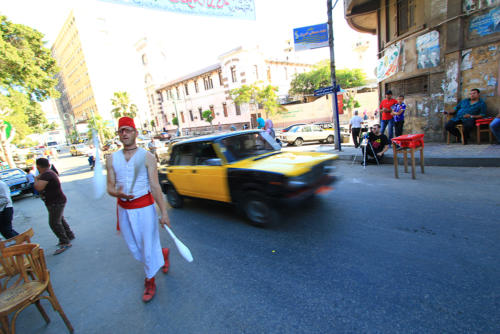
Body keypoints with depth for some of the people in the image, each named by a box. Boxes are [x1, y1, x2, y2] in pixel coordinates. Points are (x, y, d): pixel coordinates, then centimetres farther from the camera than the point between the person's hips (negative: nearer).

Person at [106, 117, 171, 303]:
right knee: (134, 248, 16)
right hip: (124, 209, 5)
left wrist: (163, 213, -15)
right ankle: (162, 253, 45)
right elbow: (110, 187, 5)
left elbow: (155, 186, -11)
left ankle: (150, 282, 30)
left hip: (144, 207, -4)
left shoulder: (146, 157, -8)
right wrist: (117, 193, -21)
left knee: (148, 246, 5)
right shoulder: (112, 159, 4)